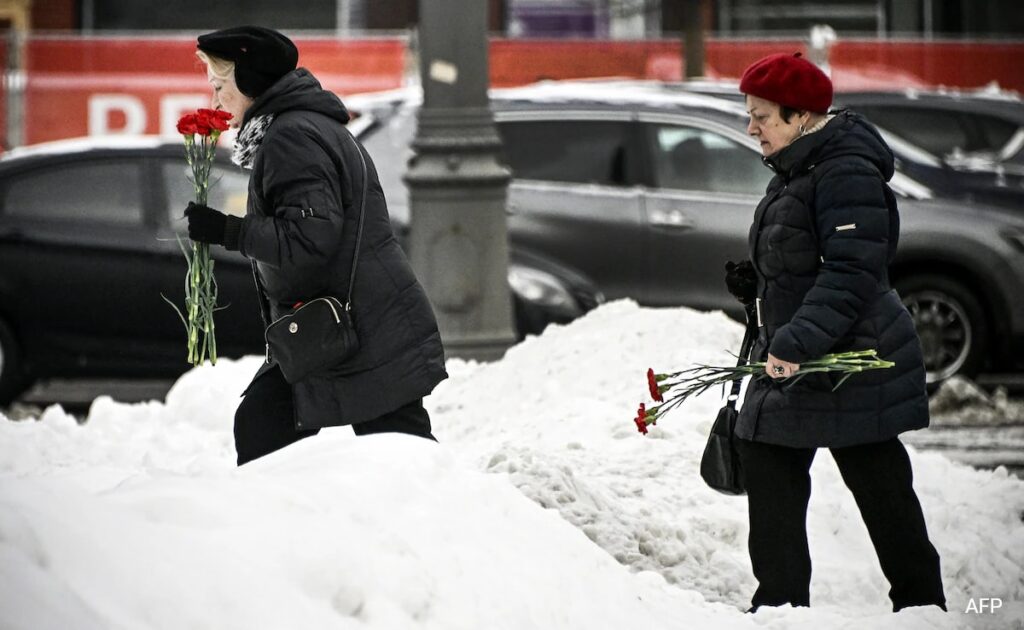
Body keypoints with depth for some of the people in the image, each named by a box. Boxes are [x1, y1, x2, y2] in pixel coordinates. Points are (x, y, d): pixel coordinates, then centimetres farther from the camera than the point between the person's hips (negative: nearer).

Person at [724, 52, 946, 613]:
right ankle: (781, 602, 11)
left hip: (851, 357, -10)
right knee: (766, 461, 6)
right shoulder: (797, 169, 13)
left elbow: (852, 271, -27)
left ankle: (921, 602, 14)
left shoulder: (847, 172, -19)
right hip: (795, 355, 10)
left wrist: (798, 341, -31)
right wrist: (755, 282, 11)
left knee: (878, 481, 1)